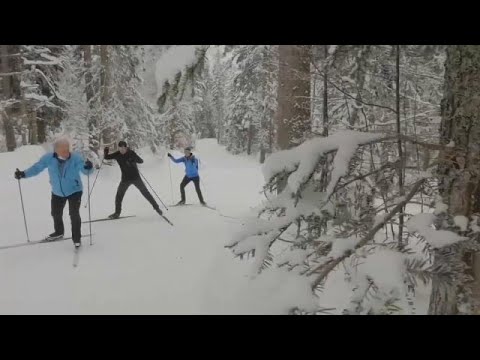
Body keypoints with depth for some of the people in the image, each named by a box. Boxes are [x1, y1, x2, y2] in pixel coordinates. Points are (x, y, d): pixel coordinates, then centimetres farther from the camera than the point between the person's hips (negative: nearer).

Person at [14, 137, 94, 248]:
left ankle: (76, 238, 7)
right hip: (57, 192, 4)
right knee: (56, 213, 21)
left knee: (74, 214, -11)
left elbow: (85, 171, -32)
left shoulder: (75, 158, -26)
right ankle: (59, 232, 47)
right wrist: (24, 174, -15)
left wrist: (88, 167, -54)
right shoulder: (49, 158, -18)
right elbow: (36, 168, -5)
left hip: (74, 191, -4)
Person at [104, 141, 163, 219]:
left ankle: (156, 207, 12)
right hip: (125, 179, 2)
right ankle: (117, 213, 16)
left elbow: (141, 161, -10)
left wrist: (134, 159, -30)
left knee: (145, 193, 2)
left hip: (136, 177, -2)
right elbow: (106, 157, 2)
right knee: (119, 195, 0)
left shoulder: (131, 153, -12)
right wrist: (105, 152, -19)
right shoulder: (117, 155, -5)